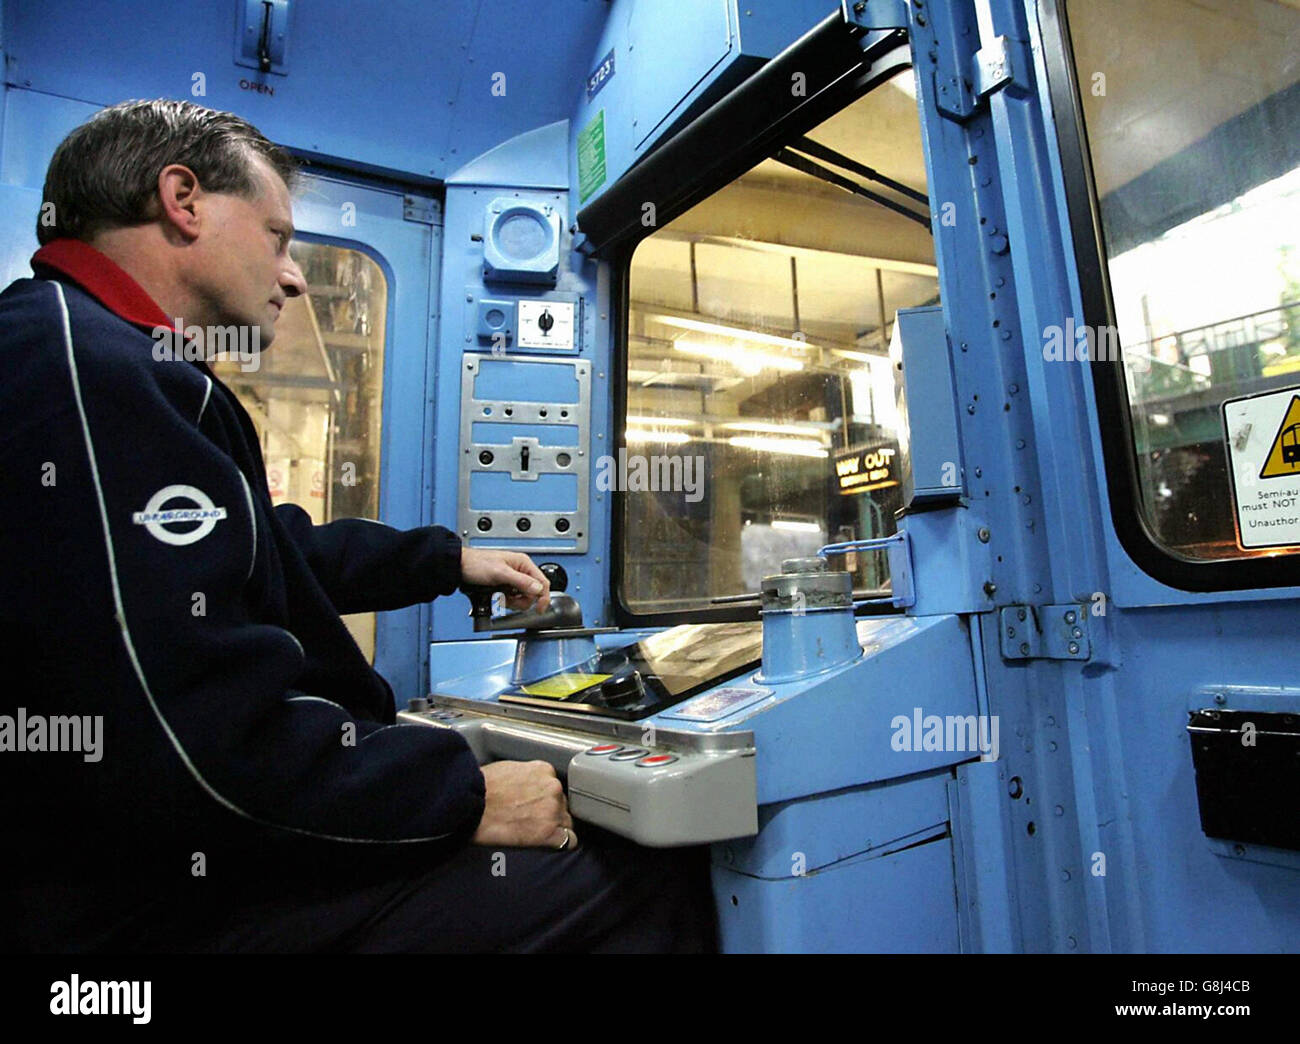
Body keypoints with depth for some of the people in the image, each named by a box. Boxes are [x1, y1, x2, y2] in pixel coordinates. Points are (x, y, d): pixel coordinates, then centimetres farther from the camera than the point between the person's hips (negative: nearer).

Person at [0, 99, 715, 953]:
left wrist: (450, 559, 30)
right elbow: (192, 736, -27)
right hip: (155, 905, -10)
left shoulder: (106, 362, 18)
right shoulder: (85, 366, -19)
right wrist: (465, 794, -18)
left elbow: (268, 554, 26)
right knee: (653, 878, -13)